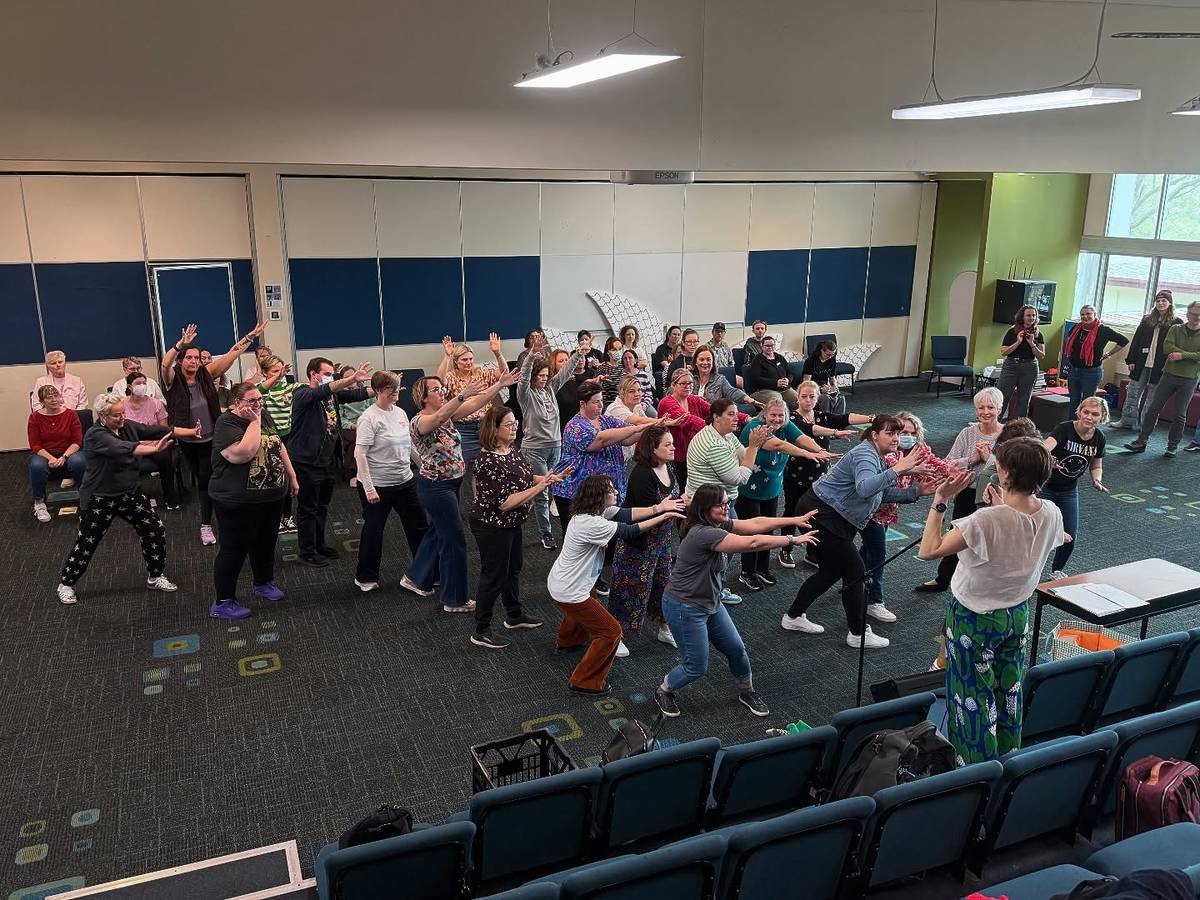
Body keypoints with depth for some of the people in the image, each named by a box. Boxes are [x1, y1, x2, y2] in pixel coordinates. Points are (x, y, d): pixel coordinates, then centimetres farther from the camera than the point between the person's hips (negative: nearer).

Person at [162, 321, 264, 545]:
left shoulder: (206, 374, -7)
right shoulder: (173, 379, -12)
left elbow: (230, 356, -7)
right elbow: (165, 364, -34)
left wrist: (250, 336, -11)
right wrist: (181, 343, -48)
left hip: (209, 439, 0)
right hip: (187, 441, 0)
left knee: (205, 480, -1)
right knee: (200, 479, 19)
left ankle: (206, 525, 10)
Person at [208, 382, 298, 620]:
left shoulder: (264, 416, 6)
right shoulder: (226, 423, -17)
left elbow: (279, 446, 16)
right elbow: (242, 454, -31)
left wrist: (292, 475, 17)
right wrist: (254, 422, -24)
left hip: (272, 496, 7)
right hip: (238, 501, -7)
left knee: (266, 543, 21)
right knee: (234, 549, 1)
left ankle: (263, 583, 42)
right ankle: (222, 603, 12)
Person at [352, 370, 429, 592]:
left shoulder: (400, 413, 7)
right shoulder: (370, 418, -16)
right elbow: (359, 453, -19)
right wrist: (369, 488, -22)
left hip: (405, 482, 7)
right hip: (378, 486, -7)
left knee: (419, 526, 12)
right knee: (373, 531, 7)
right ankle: (365, 577, 25)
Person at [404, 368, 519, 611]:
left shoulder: (448, 414, 4)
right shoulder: (420, 421, -19)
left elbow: (476, 404, -5)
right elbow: (438, 417, -41)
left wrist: (500, 384, -16)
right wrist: (463, 394, -54)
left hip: (451, 484, 9)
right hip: (435, 486, -9)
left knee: (438, 532, 23)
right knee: (454, 540, -2)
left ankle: (416, 578, 42)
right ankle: (455, 600, 10)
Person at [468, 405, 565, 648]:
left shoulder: (511, 451, 0)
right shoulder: (489, 462, -28)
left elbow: (526, 478, 12)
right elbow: (505, 503, -30)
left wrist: (552, 478, -5)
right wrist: (539, 487, -28)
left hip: (511, 523, 9)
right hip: (492, 527, -9)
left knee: (513, 568, 23)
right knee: (493, 575, 3)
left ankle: (514, 615, 43)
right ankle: (481, 632, 18)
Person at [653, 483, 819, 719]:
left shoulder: (719, 524, -1)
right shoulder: (703, 534, -31)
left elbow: (755, 524, -1)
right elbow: (753, 543, -32)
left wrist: (794, 520, -7)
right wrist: (793, 540, -24)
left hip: (710, 604, 9)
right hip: (685, 608, -9)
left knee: (736, 649, 14)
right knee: (696, 667, 3)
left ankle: (747, 692, 39)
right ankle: (664, 692, 29)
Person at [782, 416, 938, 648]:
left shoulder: (877, 458, 13)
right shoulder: (865, 455, -19)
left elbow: (885, 493, 14)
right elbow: (864, 489, -39)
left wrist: (916, 491, 4)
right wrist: (897, 470, -40)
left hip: (827, 518, 11)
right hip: (822, 515, -11)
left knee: (831, 571, 19)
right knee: (855, 572, -2)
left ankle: (793, 616, 30)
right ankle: (858, 634, 9)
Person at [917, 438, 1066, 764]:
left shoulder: (987, 520, -32)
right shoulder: (1051, 514, -10)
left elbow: (928, 551, -30)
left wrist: (940, 500, -26)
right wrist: (1003, 506, 9)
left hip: (974, 618, -6)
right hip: (1018, 613, 6)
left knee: (973, 694, 10)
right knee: (1009, 690, 22)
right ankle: (1007, 758, 40)